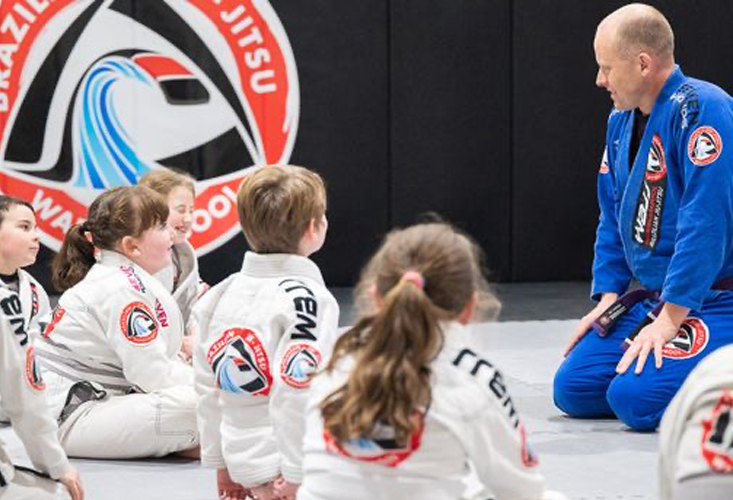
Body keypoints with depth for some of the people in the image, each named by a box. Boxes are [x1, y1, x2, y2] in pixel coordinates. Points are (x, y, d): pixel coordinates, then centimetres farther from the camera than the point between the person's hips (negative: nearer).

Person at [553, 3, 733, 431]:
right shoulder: (621, 121, 9)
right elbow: (613, 218, 18)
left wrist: (670, 319, -24)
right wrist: (609, 297, 6)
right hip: (651, 296, 9)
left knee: (636, 399, -26)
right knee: (573, 389, 0)